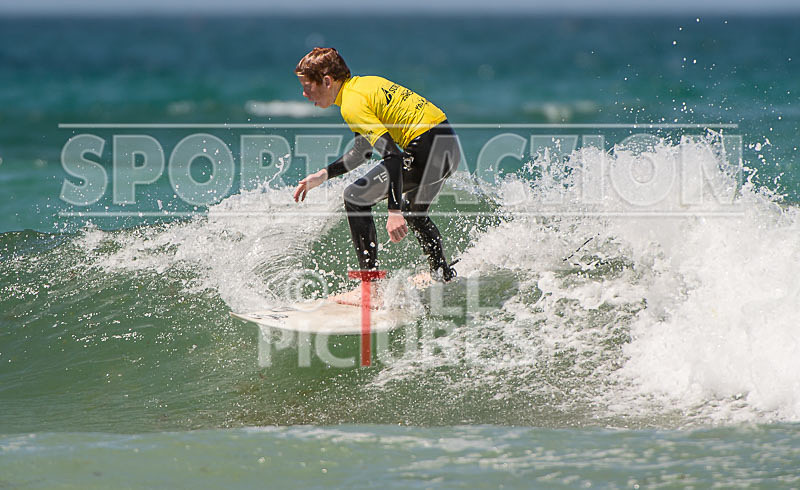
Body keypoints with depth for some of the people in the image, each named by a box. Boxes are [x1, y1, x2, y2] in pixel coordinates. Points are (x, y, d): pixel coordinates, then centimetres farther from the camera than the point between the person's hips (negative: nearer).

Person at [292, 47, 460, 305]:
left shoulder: (352, 105, -14)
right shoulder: (363, 84, 16)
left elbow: (392, 155, -24)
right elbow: (363, 151, 25)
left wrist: (394, 210, -29)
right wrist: (322, 175, 23)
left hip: (426, 151, -10)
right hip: (451, 147, 10)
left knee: (356, 198, -4)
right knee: (414, 214, 33)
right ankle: (443, 276, 46)